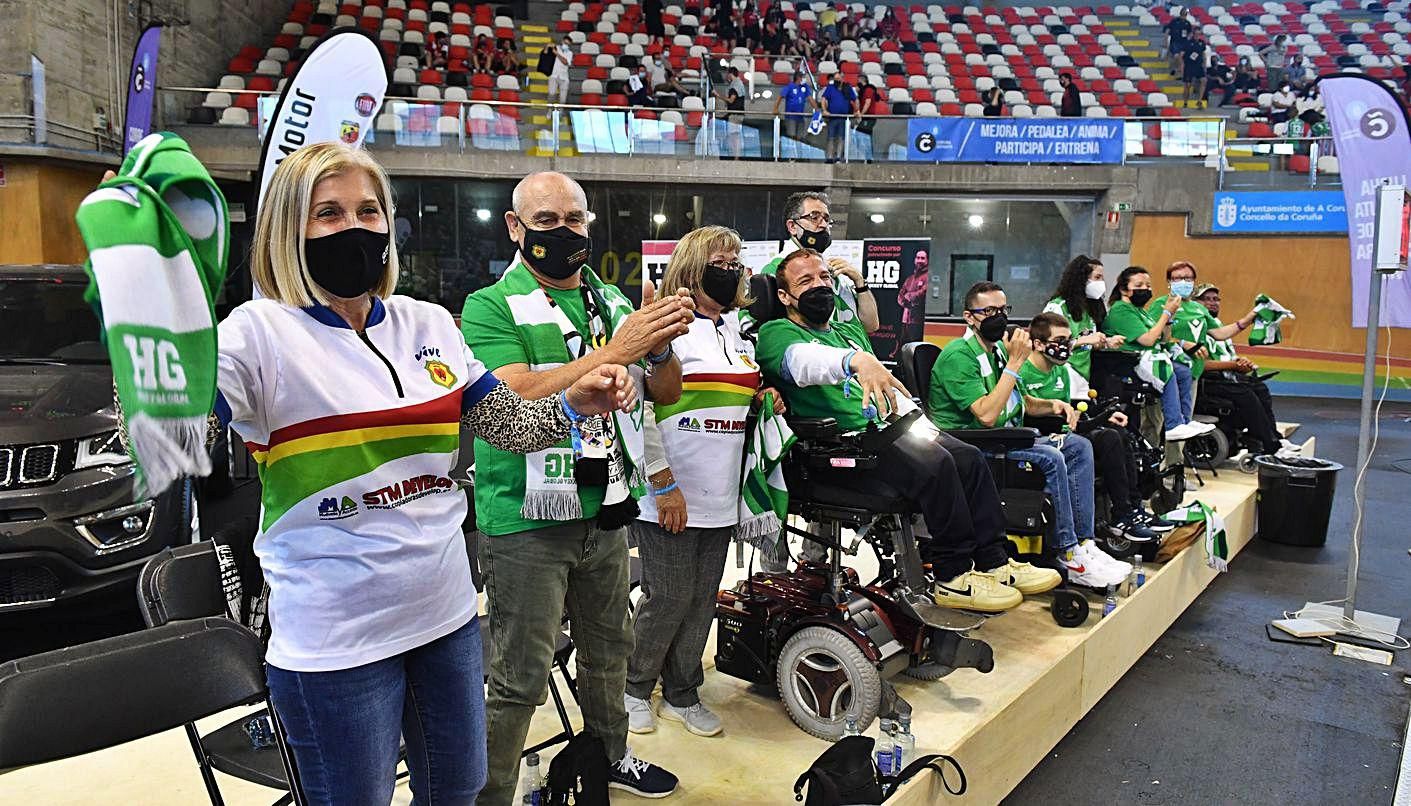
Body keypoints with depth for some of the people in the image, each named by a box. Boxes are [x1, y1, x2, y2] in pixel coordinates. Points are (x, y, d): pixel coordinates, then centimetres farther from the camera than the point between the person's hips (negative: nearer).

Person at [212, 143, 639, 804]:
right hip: (335, 643, -5)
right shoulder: (260, 333, -10)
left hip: (447, 614, 5)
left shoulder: (429, 325, 5)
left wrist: (574, 402, -10)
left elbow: (509, 423, 8)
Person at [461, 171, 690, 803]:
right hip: (526, 521, -6)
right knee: (520, 680, 1)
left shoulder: (611, 301, 9)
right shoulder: (490, 307, -7)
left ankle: (609, 755, 44)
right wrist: (617, 349, -28)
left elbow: (666, 393, 9)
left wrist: (660, 346, -14)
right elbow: (518, 400, -23)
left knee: (609, 650, 21)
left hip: (605, 511, 6)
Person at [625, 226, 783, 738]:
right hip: (671, 497, -7)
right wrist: (664, 481, -18)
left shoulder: (736, 328, 16)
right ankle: (635, 689, 23)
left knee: (702, 600, 12)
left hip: (720, 498, 7)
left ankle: (682, 695, 28)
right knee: (669, 598, 0)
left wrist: (761, 399, 6)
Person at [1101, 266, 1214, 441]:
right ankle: (1172, 427, -26)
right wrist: (1166, 313, -10)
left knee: (1184, 372, -1)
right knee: (1168, 373, -26)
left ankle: (1185, 420, 0)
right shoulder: (1121, 310, -11)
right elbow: (1148, 340, -18)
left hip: (1147, 359, 10)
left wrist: (1168, 316, 2)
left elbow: (1164, 340, 18)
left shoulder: (1140, 310, 21)